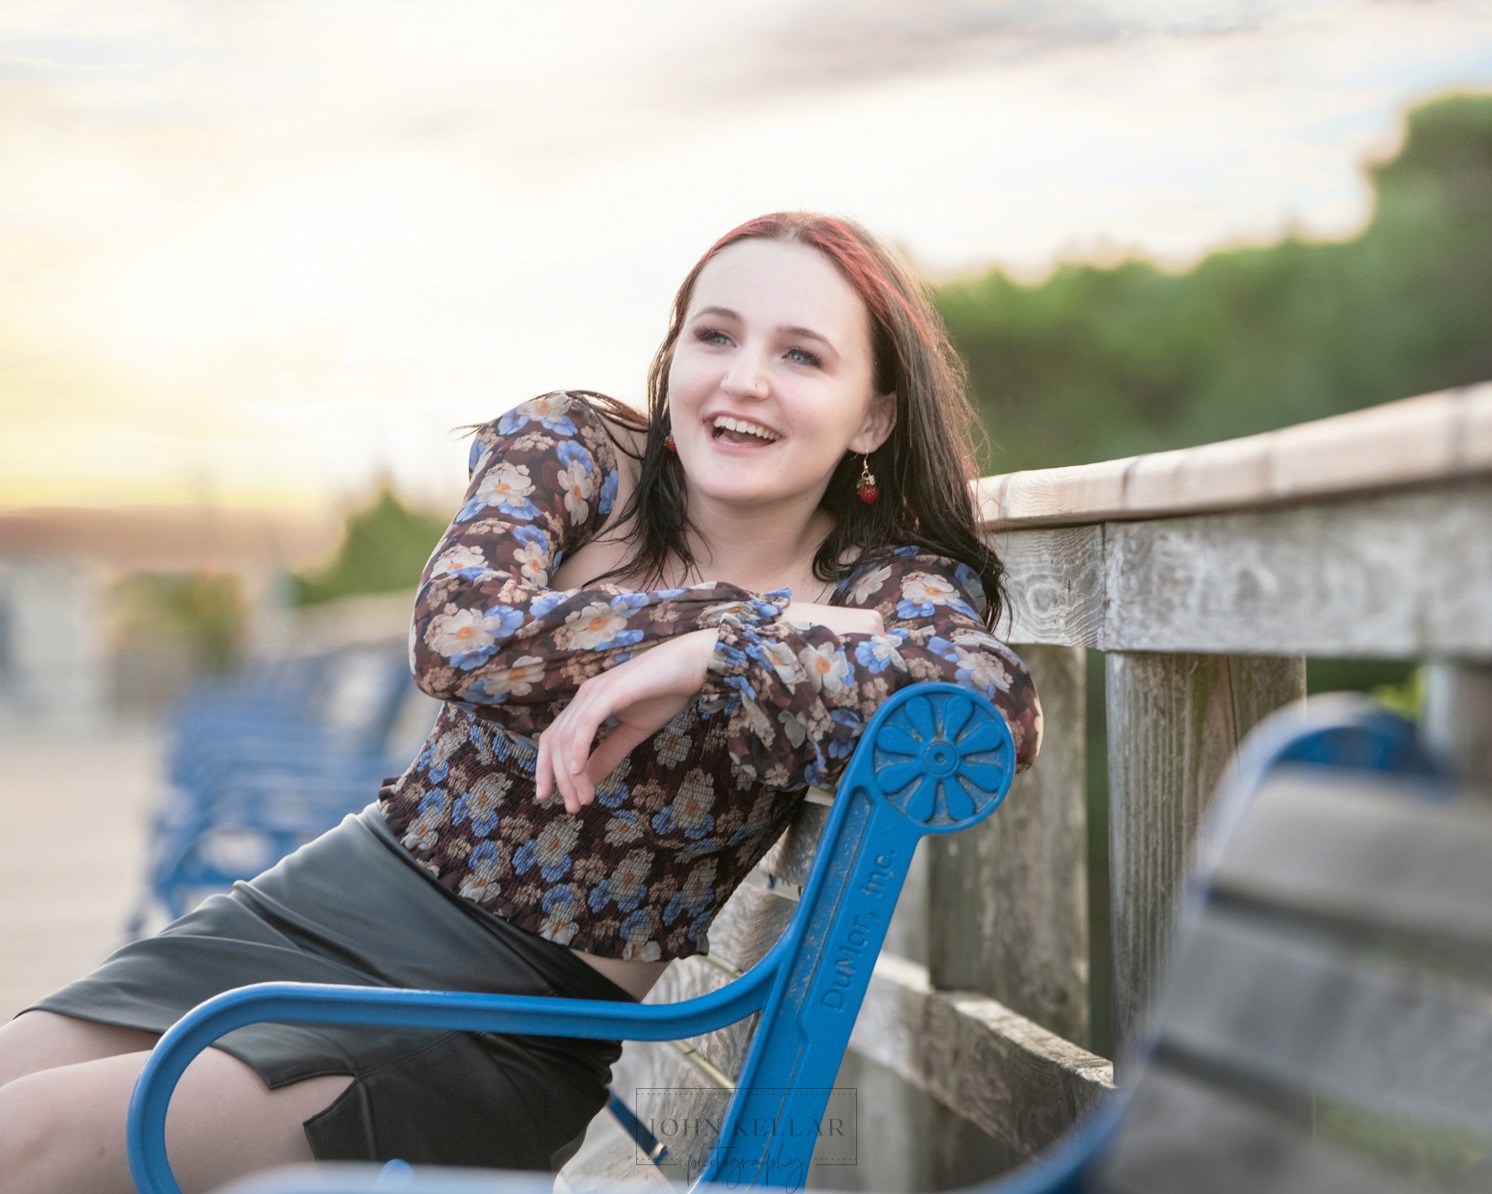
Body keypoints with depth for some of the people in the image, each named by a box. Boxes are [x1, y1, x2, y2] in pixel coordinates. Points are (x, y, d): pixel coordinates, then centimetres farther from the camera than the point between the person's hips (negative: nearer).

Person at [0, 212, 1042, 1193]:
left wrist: (712, 655, -29)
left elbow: (1005, 707, -30)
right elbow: (458, 636, -22)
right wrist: (771, 619, -21)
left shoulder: (879, 586, -7)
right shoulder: (576, 446, -2)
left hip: (518, 1024, -3)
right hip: (337, 898, 4)